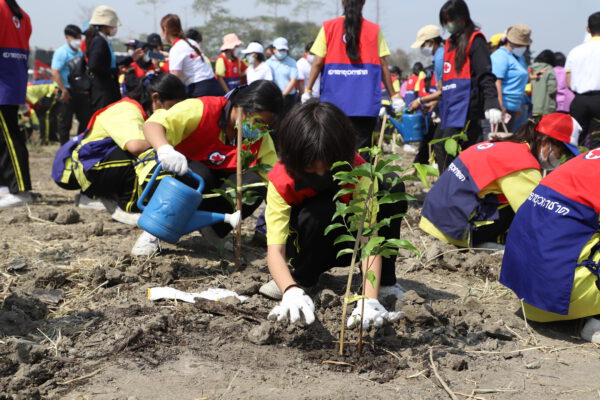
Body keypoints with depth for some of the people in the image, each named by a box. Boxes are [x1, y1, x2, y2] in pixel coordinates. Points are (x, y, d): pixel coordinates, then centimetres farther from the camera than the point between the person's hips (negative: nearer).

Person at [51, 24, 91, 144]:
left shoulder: (80, 53, 12)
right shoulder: (61, 52, -9)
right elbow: (55, 72, -17)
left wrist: (87, 88, 10)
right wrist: (63, 91, -20)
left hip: (81, 91, 7)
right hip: (67, 92, -7)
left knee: (86, 120, 10)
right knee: (65, 122, 0)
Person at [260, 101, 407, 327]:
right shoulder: (281, 181, -29)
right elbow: (275, 249, -37)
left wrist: (369, 300, -49)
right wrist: (291, 291, -58)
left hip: (348, 239, 2)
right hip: (306, 245, -2)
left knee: (391, 187, -25)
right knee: (322, 209, -38)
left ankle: (384, 282, -15)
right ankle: (300, 281, -13)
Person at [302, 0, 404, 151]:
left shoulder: (328, 27, 3)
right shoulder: (374, 30, 3)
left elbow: (317, 62, -2)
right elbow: (383, 65, 2)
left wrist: (308, 91, 5)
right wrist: (394, 96, 8)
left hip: (333, 99, 1)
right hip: (365, 102, -1)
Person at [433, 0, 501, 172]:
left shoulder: (475, 40, -4)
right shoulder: (450, 43, 20)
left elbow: (485, 76, -13)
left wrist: (491, 104, -25)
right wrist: (438, 104, 29)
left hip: (465, 108, -9)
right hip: (450, 108, 9)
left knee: (448, 151, -17)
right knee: (439, 149, 7)